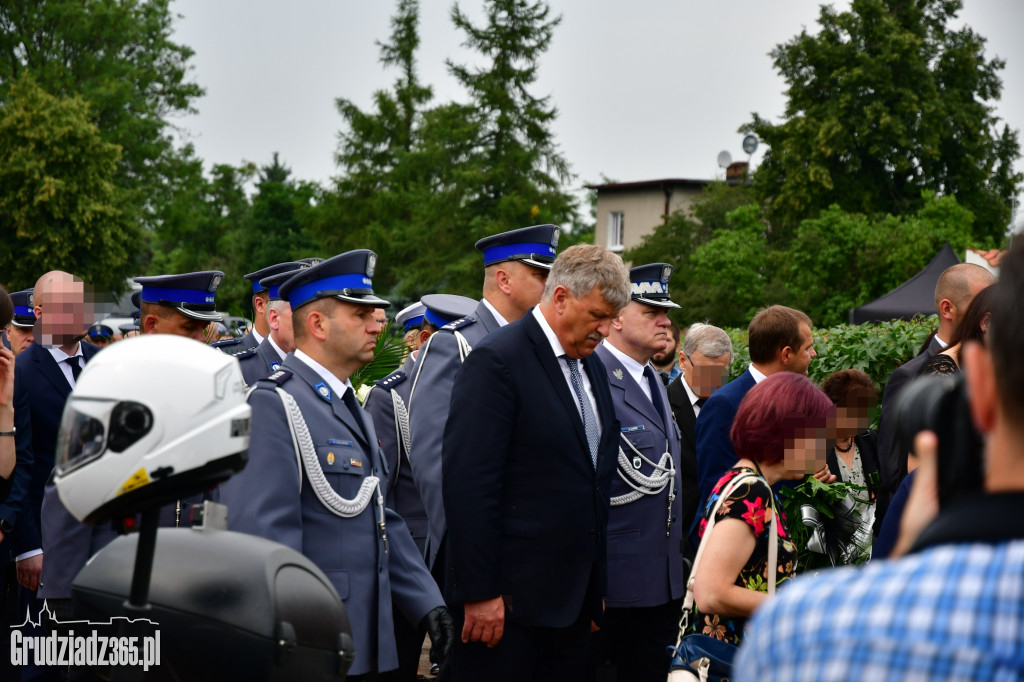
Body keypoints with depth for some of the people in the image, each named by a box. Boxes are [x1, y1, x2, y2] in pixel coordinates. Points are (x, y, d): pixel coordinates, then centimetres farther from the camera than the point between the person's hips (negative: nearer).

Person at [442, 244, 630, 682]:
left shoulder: (591, 365, 14)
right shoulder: (497, 361, -12)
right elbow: (468, 484, -17)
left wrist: (596, 588, 15)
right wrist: (479, 592, -19)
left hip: (574, 596, 8)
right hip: (509, 597, -8)